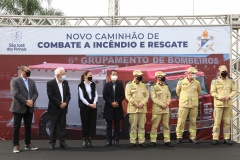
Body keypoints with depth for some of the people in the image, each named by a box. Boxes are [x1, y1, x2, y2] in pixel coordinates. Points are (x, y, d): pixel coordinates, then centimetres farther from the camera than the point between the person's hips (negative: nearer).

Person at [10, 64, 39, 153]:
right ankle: (16, 146, 5)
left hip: (29, 108, 6)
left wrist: (32, 100, -12)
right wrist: (26, 102, -16)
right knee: (16, 127, -1)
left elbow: (35, 93, 9)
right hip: (19, 108, -5)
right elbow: (15, 93, -14)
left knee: (28, 126, 9)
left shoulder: (32, 82, 15)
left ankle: (28, 144, 18)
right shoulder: (15, 81, -4)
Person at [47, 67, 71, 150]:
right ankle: (52, 143, 12)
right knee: (53, 127, 3)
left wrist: (66, 103, -9)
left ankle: (62, 142, 15)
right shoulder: (50, 83, -9)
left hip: (63, 108, 5)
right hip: (54, 109, -5)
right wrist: (59, 104, -15)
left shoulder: (65, 82, 8)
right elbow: (51, 96, -14)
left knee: (62, 126, 9)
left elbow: (68, 94, 8)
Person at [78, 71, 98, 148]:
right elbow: (81, 97, -5)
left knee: (92, 123, 1)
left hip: (93, 106, 4)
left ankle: (89, 140, 8)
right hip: (84, 107, -4)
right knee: (85, 123, -1)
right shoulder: (81, 85, 0)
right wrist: (89, 104, -12)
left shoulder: (93, 85, 12)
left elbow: (96, 95, 8)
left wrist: (94, 103, -8)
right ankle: (85, 140, 6)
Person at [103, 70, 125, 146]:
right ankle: (109, 140, 9)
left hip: (118, 107, 1)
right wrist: (111, 103, -12)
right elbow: (105, 96, -1)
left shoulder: (120, 85, 8)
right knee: (109, 125, 3)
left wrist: (117, 102, -12)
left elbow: (122, 96, 2)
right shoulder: (107, 85, 6)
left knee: (117, 125, 4)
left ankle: (116, 140, 9)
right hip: (109, 108, 0)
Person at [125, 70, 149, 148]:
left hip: (143, 108, 3)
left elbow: (147, 96, 8)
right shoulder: (129, 85, 3)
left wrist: (142, 103, -9)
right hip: (133, 108, -3)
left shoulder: (143, 85, 14)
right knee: (133, 126, -2)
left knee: (142, 126, 5)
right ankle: (132, 142, 5)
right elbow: (128, 96, -5)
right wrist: (136, 104, -12)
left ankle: (142, 141, 10)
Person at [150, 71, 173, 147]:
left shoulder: (166, 87, 15)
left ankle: (167, 141, 11)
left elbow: (169, 97, 13)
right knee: (155, 126, -2)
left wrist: (167, 103, -7)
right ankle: (153, 141, 5)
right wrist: (162, 105, -16)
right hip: (157, 109, -5)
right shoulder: (153, 87, -3)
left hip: (166, 109, 5)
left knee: (166, 125, 7)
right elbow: (154, 98, -11)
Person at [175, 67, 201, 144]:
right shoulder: (181, 82, 0)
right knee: (181, 121, -3)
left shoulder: (197, 83, 4)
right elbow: (178, 91, 16)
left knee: (193, 121, 5)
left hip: (194, 105, 2)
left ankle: (192, 137, 12)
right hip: (184, 105, -2)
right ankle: (179, 137, 7)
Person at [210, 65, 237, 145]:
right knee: (217, 121, -3)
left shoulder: (230, 80, 6)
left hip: (228, 104, 3)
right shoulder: (215, 81, -2)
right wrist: (220, 97, -19)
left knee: (227, 122, 5)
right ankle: (215, 139, 3)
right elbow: (212, 92, -5)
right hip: (218, 104, -3)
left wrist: (229, 96, -13)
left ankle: (227, 138, 13)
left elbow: (234, 91, 5)